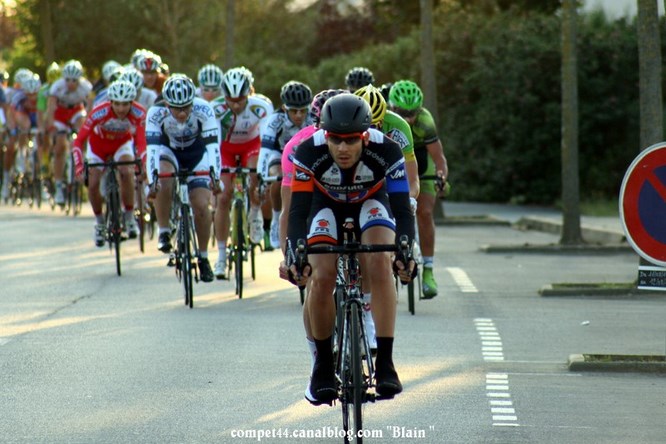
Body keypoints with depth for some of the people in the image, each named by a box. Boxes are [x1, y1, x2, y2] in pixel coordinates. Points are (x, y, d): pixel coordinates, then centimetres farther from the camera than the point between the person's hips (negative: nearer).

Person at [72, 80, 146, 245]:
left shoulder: (138, 113, -34)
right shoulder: (99, 112, -37)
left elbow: (141, 141, -37)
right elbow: (79, 141, -36)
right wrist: (79, 165, -50)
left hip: (122, 143, 0)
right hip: (98, 143, 0)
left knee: (127, 172, -28)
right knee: (93, 183, -13)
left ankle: (129, 217, -9)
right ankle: (99, 222, 14)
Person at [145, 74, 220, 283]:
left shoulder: (204, 110, -31)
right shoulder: (156, 113, -31)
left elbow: (213, 145, -32)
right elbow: (152, 148, -36)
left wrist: (215, 177, -43)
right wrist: (152, 180, -47)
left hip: (196, 153, 1)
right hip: (168, 150, 0)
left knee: (201, 205, -12)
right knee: (163, 183, -34)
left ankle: (203, 257, 6)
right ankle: (164, 232, -14)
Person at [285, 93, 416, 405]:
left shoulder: (386, 152, -33)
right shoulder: (309, 153, -32)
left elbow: (402, 208, -32)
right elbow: (298, 211, -31)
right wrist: (294, 256, -45)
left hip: (371, 202, 0)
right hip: (327, 205, 0)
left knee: (380, 265, -27)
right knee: (320, 278, -21)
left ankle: (385, 364, -23)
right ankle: (323, 364, 0)